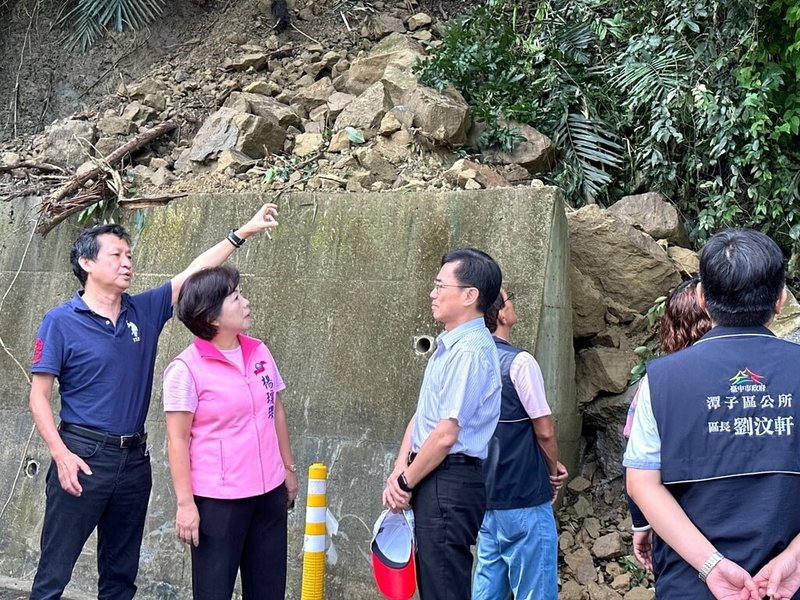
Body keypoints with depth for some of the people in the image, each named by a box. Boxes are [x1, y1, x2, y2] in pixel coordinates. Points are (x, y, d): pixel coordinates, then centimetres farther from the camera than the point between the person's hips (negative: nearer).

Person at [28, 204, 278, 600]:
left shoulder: (144, 311, 6)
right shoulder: (61, 322, -7)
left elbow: (194, 273, 5)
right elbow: (39, 395, -7)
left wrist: (242, 233, 0)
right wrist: (61, 454, -17)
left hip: (134, 456, 5)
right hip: (82, 455, -5)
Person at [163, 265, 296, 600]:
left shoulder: (259, 353, 4)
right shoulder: (186, 369, -13)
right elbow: (178, 440, -12)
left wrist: (288, 468, 17)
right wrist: (185, 503, -13)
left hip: (269, 492, 6)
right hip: (217, 500, -6)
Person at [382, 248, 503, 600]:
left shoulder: (469, 351, -19)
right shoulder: (449, 345, 12)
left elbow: (445, 435, -21)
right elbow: (421, 417, 13)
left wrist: (405, 482, -9)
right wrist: (398, 474, 3)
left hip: (449, 483, -10)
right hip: (433, 480, 10)